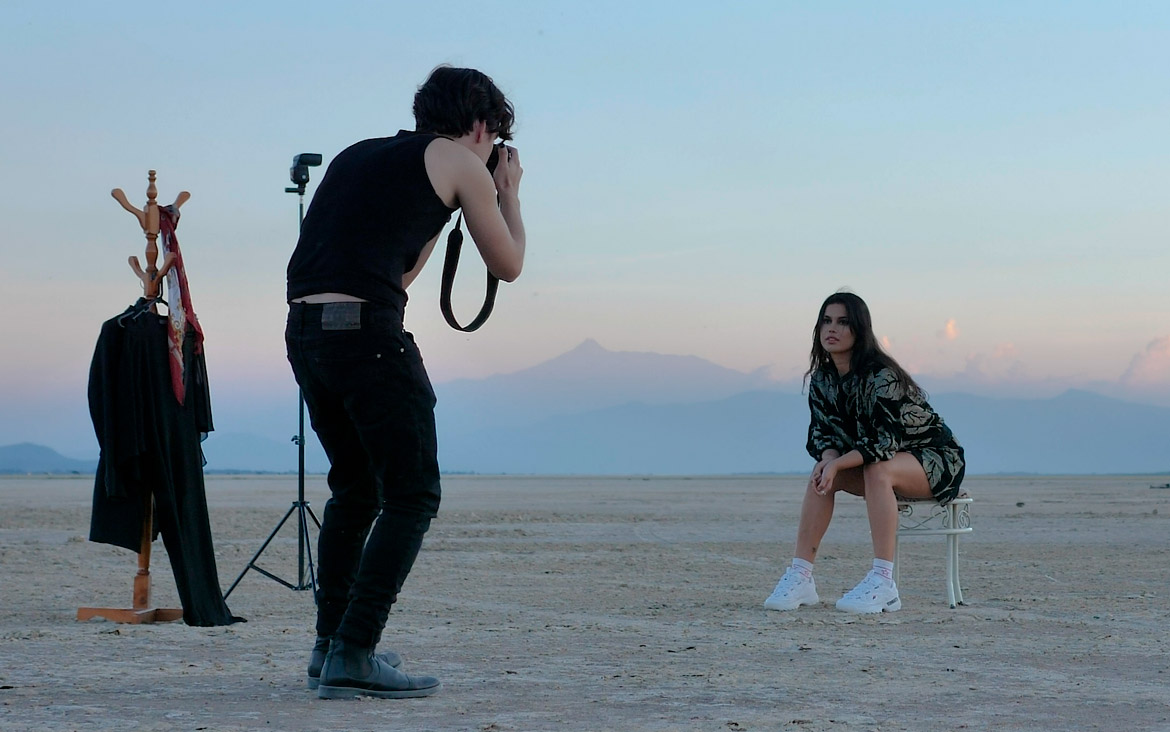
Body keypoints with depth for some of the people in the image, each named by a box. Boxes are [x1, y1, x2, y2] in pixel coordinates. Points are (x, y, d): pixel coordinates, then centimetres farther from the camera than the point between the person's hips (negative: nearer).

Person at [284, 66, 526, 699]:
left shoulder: (359, 155, 26)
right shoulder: (459, 162, 7)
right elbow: (508, 265, 16)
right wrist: (508, 191, 31)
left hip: (303, 330, 7)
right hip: (367, 331, -7)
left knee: (355, 489, 23)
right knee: (412, 496, -1)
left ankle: (330, 644, 25)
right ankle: (352, 657, -9)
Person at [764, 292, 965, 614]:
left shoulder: (881, 376, -25)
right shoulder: (822, 378, -2)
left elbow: (885, 441, -30)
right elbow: (822, 432, -2)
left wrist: (837, 465, -39)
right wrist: (829, 458, -24)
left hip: (935, 460, -7)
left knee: (878, 470, -36)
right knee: (821, 473, -17)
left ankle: (883, 583, -40)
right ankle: (801, 576, -20)